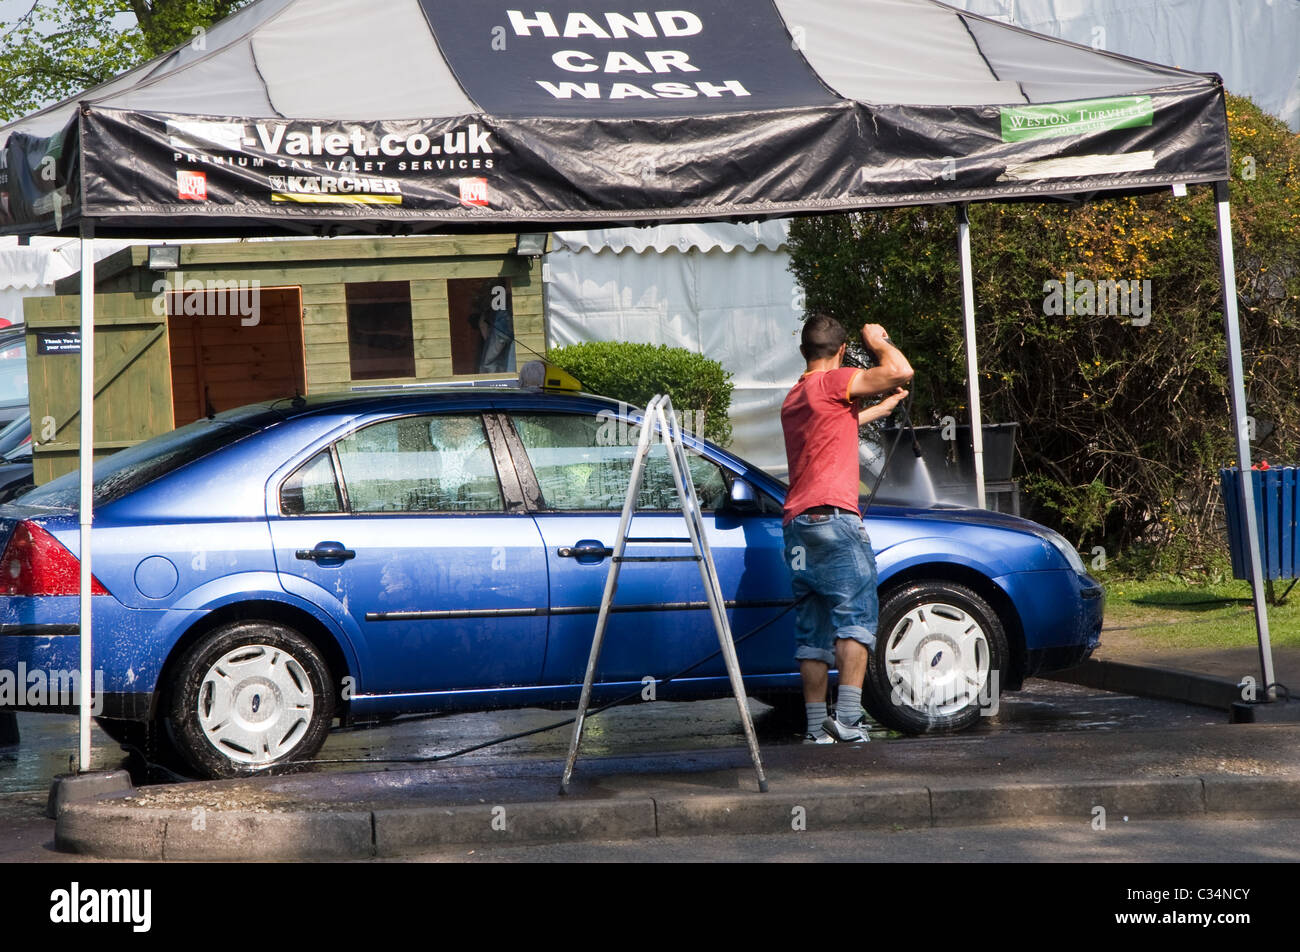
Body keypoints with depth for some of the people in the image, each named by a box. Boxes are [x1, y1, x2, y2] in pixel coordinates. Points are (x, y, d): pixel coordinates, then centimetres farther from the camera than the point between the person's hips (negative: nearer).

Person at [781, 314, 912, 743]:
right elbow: (900, 372, -13)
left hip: (796, 523, 8)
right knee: (856, 615, -9)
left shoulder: (793, 398, 21)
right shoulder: (833, 382, -4)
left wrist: (882, 408, 52)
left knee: (812, 628, 8)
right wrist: (879, 342, 6)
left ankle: (816, 725, 5)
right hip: (832, 516, -8)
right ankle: (848, 717, -20)